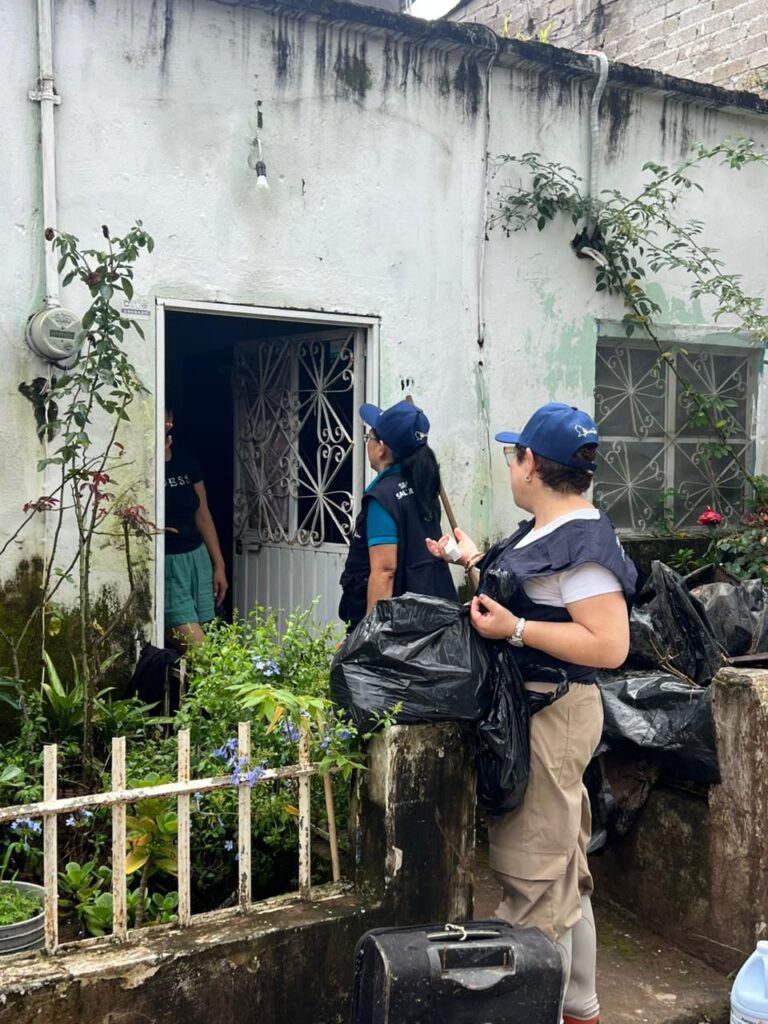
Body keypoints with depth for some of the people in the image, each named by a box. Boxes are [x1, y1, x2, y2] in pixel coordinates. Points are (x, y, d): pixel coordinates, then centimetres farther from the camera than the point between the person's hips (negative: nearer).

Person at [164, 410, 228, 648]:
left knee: (180, 646, 6)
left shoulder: (187, 461, 9)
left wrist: (219, 565, 13)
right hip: (164, 563, -6)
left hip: (197, 559, 6)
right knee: (198, 647, -12)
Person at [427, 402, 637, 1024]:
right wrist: (477, 564, 28)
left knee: (536, 878, -2)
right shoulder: (544, 531, 11)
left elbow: (609, 645, -26)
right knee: (564, 870, 21)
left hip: (552, 717, -11)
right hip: (529, 711, 11)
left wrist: (514, 629, -26)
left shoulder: (582, 541, -19)